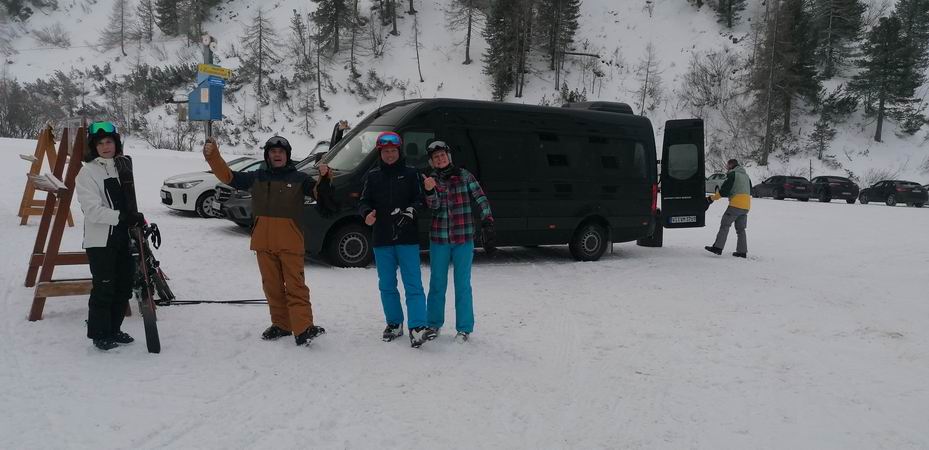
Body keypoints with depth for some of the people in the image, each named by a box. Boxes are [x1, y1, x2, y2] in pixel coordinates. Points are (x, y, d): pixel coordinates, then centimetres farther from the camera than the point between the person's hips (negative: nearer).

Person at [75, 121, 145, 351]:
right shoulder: (87, 173, -8)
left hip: (124, 239, 6)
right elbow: (92, 210, -17)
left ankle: (114, 329, 27)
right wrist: (122, 217, -26)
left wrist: (141, 221, 12)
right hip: (100, 241, -6)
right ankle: (100, 334, 12)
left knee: (124, 287, 12)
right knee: (103, 289, -3)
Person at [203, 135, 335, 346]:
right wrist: (213, 156, 2)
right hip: (263, 242, 4)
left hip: (291, 242, -4)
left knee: (295, 286, -9)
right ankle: (281, 325, 21)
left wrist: (324, 179, -22)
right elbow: (228, 176, 12)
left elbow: (321, 194, -3)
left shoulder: (299, 178, 4)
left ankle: (303, 329, -13)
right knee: (272, 287, 10)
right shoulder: (257, 177, 12)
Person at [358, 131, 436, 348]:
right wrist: (367, 213, -13)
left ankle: (417, 328, -13)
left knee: (413, 284, -8)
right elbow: (364, 202, 9)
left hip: (407, 238, -3)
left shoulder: (410, 174, 6)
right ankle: (394, 323, 23)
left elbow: (419, 199, 3)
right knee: (387, 285, 10)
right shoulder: (372, 176, 11)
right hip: (381, 239, 3)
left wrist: (410, 210, -18)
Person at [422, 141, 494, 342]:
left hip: (464, 238, -2)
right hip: (438, 239, 2)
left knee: (462, 285, 2)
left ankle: (464, 328, 12)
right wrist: (430, 191, -29)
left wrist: (487, 223, -9)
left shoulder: (464, 175, 1)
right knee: (437, 283, 10)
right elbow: (434, 205, -10)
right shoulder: (430, 179, 5)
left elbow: (481, 199, 0)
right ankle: (434, 324, 24)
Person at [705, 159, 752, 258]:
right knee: (740, 229, 12)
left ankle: (718, 247, -13)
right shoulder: (746, 175, 21)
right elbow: (750, 191, 27)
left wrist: (712, 197, -3)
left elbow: (724, 190, -11)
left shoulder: (732, 174, -5)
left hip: (736, 205, -8)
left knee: (725, 225, -6)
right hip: (746, 206, 8)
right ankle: (742, 251, 11)